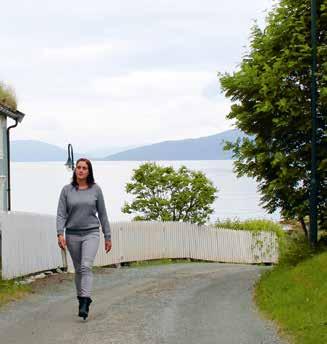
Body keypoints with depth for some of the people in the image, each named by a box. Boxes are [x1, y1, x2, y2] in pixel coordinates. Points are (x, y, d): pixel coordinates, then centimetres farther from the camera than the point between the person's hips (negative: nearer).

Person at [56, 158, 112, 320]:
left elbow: (102, 214, 8)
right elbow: (61, 214, -1)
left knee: (86, 266, -19)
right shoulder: (67, 190, 2)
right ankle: (82, 298, 25)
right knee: (78, 269, 10)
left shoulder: (96, 189, 2)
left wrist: (108, 236, 9)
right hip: (72, 234, 2)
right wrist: (60, 234, -15)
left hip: (91, 233, -2)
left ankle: (84, 305, -26)